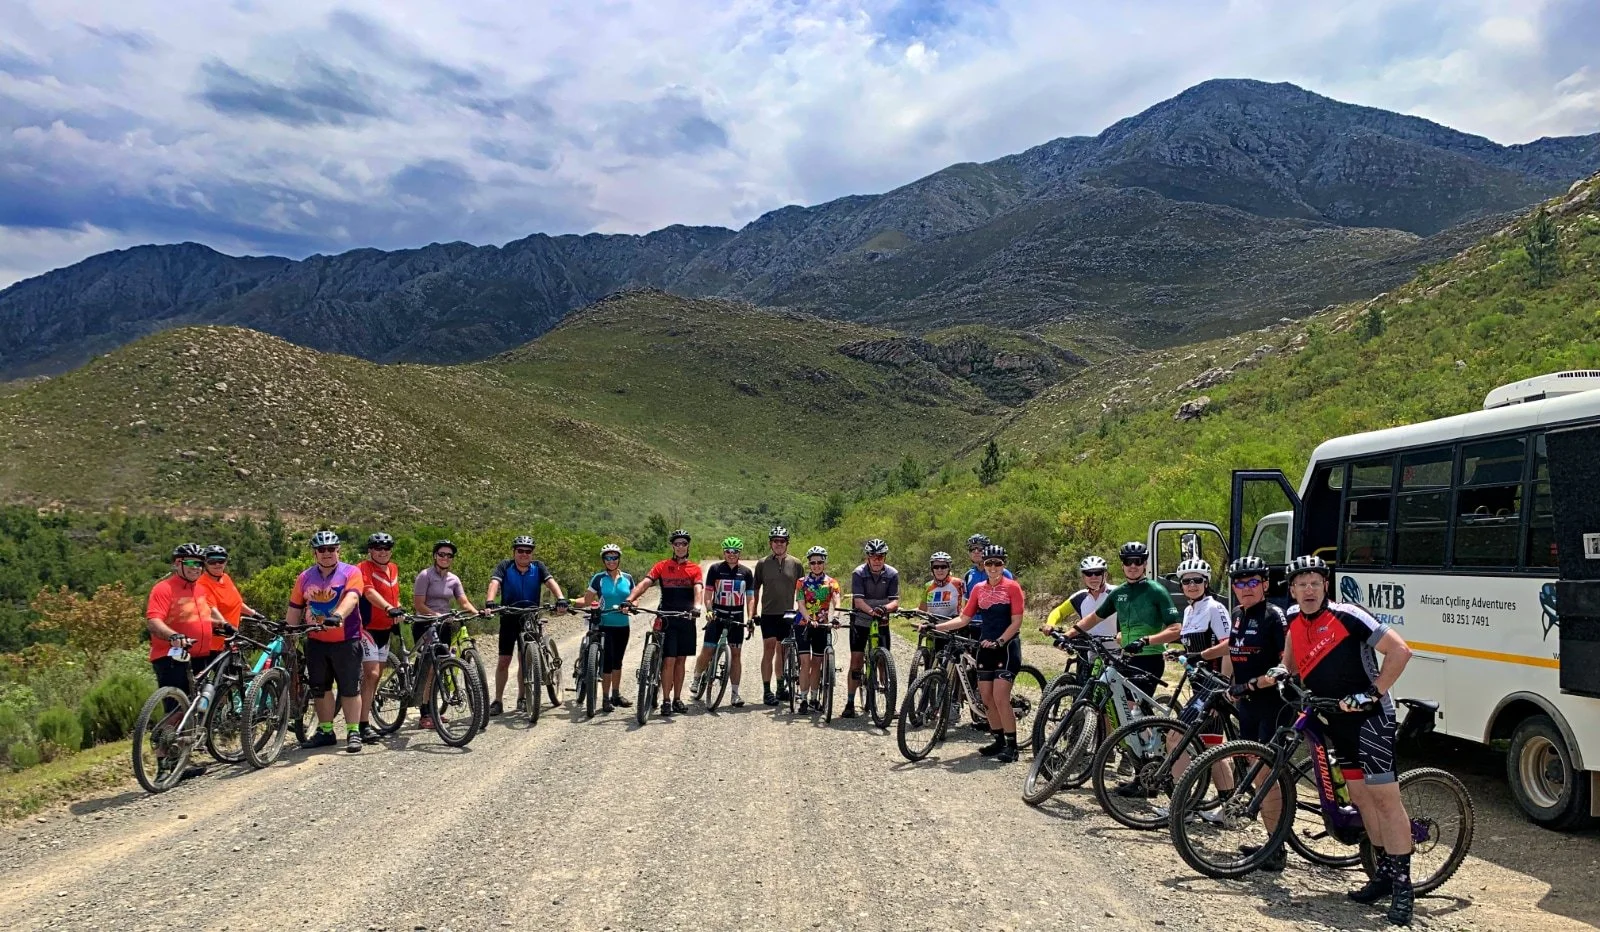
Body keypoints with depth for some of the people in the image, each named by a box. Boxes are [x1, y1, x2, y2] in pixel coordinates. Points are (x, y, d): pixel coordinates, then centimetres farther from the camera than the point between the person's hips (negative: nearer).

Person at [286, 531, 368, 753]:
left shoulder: (350, 573, -6)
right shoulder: (305, 577, 8)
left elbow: (351, 597, -23)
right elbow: (295, 608, 12)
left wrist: (337, 615, -40)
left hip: (345, 640, -5)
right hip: (316, 641, 5)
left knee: (349, 688, 0)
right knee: (320, 688, 12)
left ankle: (353, 732, 8)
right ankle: (325, 731, 23)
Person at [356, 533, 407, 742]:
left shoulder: (394, 569, 11)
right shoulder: (363, 568, -12)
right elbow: (370, 592, -30)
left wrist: (399, 615, 15)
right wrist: (389, 609, -44)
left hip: (385, 629, 8)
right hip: (367, 628, -8)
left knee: (376, 676, 12)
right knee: (371, 674, -16)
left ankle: (367, 720, 22)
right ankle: (364, 725, -15)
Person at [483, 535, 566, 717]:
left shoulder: (538, 567, -4)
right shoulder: (504, 566, -8)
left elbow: (551, 582, -18)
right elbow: (494, 583, -24)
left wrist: (560, 598, -37)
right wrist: (490, 601, -44)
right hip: (509, 618, -1)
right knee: (504, 660, -1)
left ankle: (522, 697, 22)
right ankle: (498, 701, 7)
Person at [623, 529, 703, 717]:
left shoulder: (694, 568, 6)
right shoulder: (662, 566, 2)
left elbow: (698, 589, -10)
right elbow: (644, 583, -10)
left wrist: (696, 607, -31)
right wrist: (629, 600, -27)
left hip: (686, 619, 2)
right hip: (666, 619, -2)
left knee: (680, 660, 9)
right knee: (669, 660, -6)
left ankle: (677, 700, 18)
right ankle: (666, 701, 2)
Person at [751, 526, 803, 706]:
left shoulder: (796, 564, 3)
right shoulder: (762, 563, 2)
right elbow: (756, 589, 8)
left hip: (787, 614, 2)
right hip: (768, 614, -2)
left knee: (782, 652, 10)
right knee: (769, 650, -6)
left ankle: (781, 688, 20)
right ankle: (767, 691, -4)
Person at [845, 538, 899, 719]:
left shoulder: (892, 574, -9)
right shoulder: (859, 573, -14)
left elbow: (895, 602, -15)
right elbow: (858, 600, -24)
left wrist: (885, 608, -37)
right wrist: (872, 611, -43)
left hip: (882, 622, 1)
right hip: (860, 621, -1)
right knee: (856, 660, -5)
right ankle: (850, 703, 0)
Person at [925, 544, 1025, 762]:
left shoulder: (1012, 587, -6)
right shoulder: (979, 589, 8)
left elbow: (1016, 622, -9)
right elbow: (964, 619, 8)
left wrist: (998, 641, -21)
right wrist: (935, 626, -1)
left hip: (1006, 646, -6)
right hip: (985, 647, 6)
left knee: (1000, 697, -12)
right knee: (986, 698, 6)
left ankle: (1012, 746, -3)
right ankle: (999, 741, 20)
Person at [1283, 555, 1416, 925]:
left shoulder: (1347, 616, -15)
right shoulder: (1294, 618, 6)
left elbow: (1400, 649, -18)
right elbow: (1293, 657, 28)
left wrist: (1374, 693, -19)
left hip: (1369, 717, -7)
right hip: (1337, 720, 7)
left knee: (1385, 797, -9)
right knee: (1360, 797, 12)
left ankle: (1403, 884, -5)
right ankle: (1385, 872, 22)